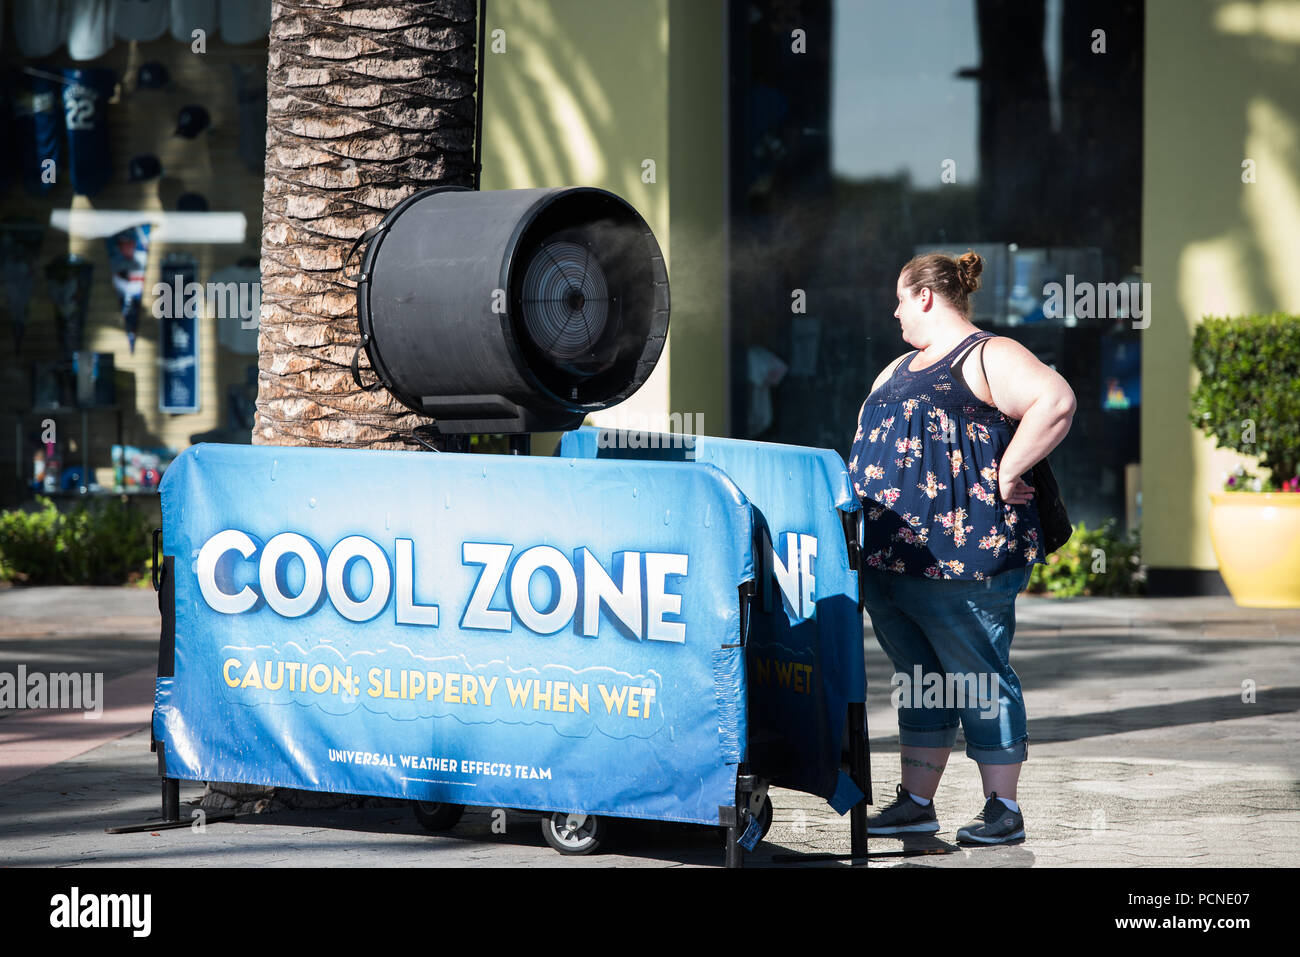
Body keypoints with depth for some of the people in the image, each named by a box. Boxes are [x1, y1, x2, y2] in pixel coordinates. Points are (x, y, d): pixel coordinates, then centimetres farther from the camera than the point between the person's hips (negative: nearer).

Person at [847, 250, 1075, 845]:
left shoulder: (988, 357, -7)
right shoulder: (902, 368, 22)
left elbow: (1056, 401, -22)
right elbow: (874, 440, 34)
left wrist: (1006, 474, -20)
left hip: (959, 554, -9)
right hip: (888, 555, 9)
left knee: (979, 679, -3)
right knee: (916, 678, 13)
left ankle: (1002, 808, 2)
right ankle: (916, 803, 18)